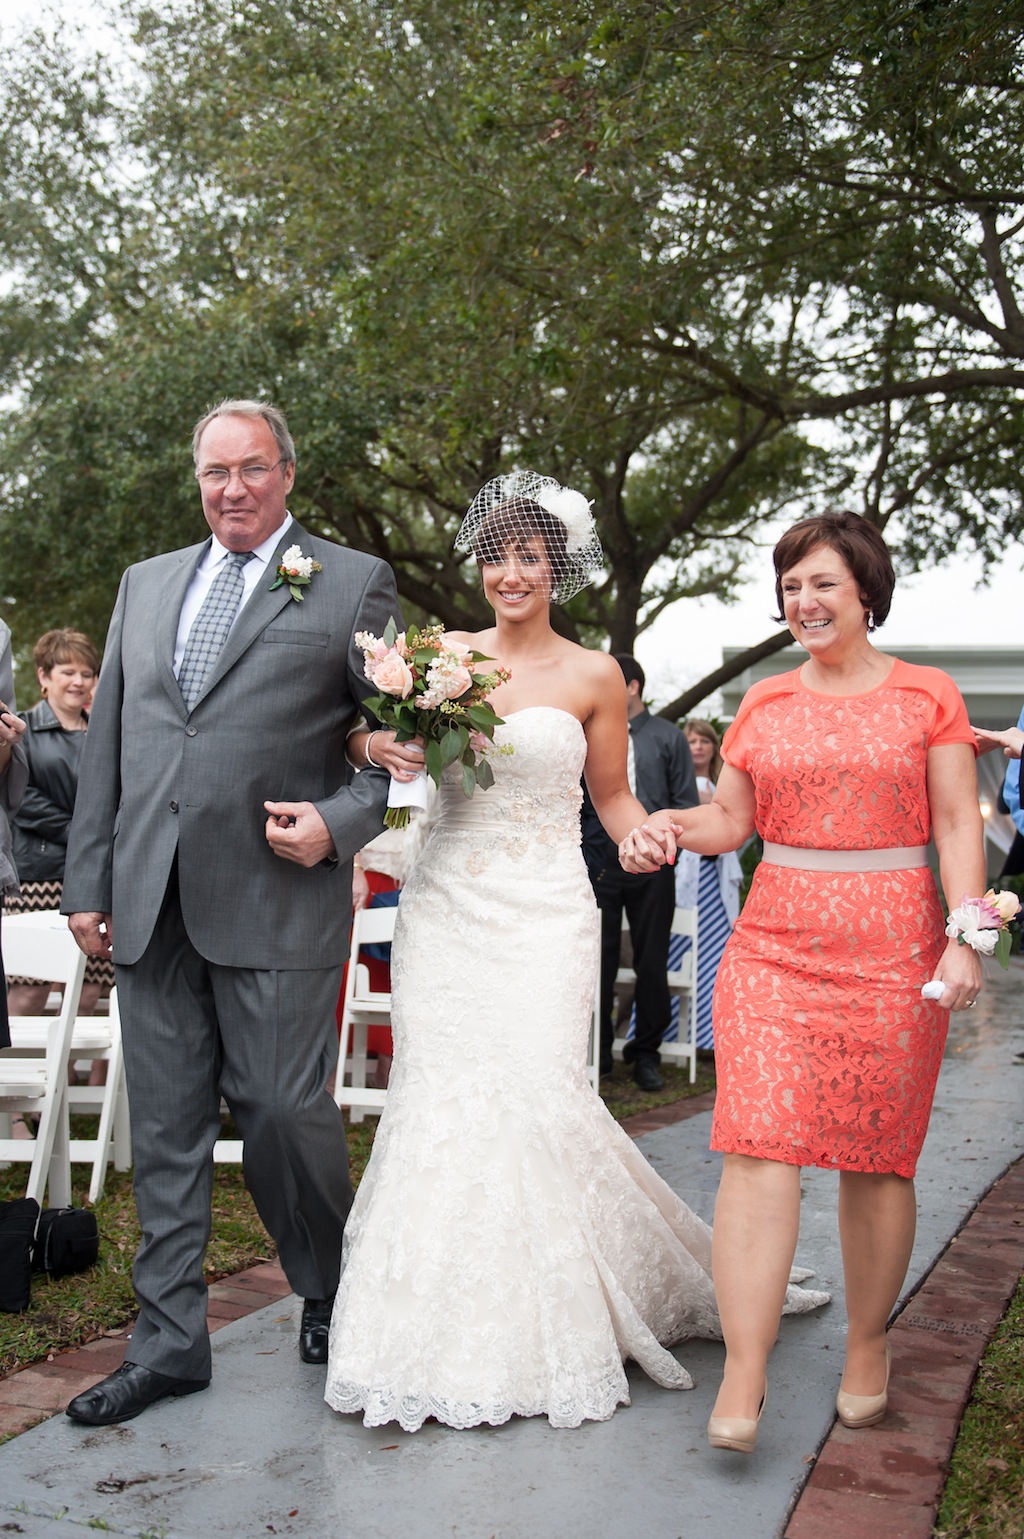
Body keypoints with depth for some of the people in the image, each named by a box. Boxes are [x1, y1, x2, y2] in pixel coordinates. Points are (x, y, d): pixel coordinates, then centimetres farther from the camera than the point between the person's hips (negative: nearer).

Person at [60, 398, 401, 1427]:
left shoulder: (353, 584, 4)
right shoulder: (145, 583, 18)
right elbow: (106, 742, 15)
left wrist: (340, 822, -15)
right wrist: (87, 880, 10)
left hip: (275, 901, -4)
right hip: (151, 906, 4)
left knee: (286, 1115, 0)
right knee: (166, 1129, 10)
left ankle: (332, 1304, 26)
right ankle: (169, 1343, 22)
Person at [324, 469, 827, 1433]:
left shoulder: (593, 676, 4)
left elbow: (612, 795, 10)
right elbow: (375, 735, 14)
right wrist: (381, 746, -9)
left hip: (542, 915, -2)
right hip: (444, 908, 2)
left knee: (534, 1095, -11)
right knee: (441, 1099, -2)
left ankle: (542, 1329, 8)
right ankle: (445, 1328, 13)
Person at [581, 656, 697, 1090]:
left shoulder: (667, 737, 7)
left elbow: (686, 802, 5)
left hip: (650, 864, -1)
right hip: (598, 863, 1)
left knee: (651, 963, 5)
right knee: (598, 960, 3)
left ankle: (646, 1051, 18)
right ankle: (597, 1050, 15)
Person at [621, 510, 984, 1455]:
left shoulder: (927, 696, 4)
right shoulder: (764, 704, 11)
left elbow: (959, 825, 1)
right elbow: (731, 820, 14)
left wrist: (964, 939, -10)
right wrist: (669, 828, -6)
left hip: (893, 953, -1)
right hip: (775, 950, 2)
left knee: (878, 1160, 6)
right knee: (760, 1150, -9)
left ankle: (868, 1349, 26)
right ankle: (743, 1379, -7)